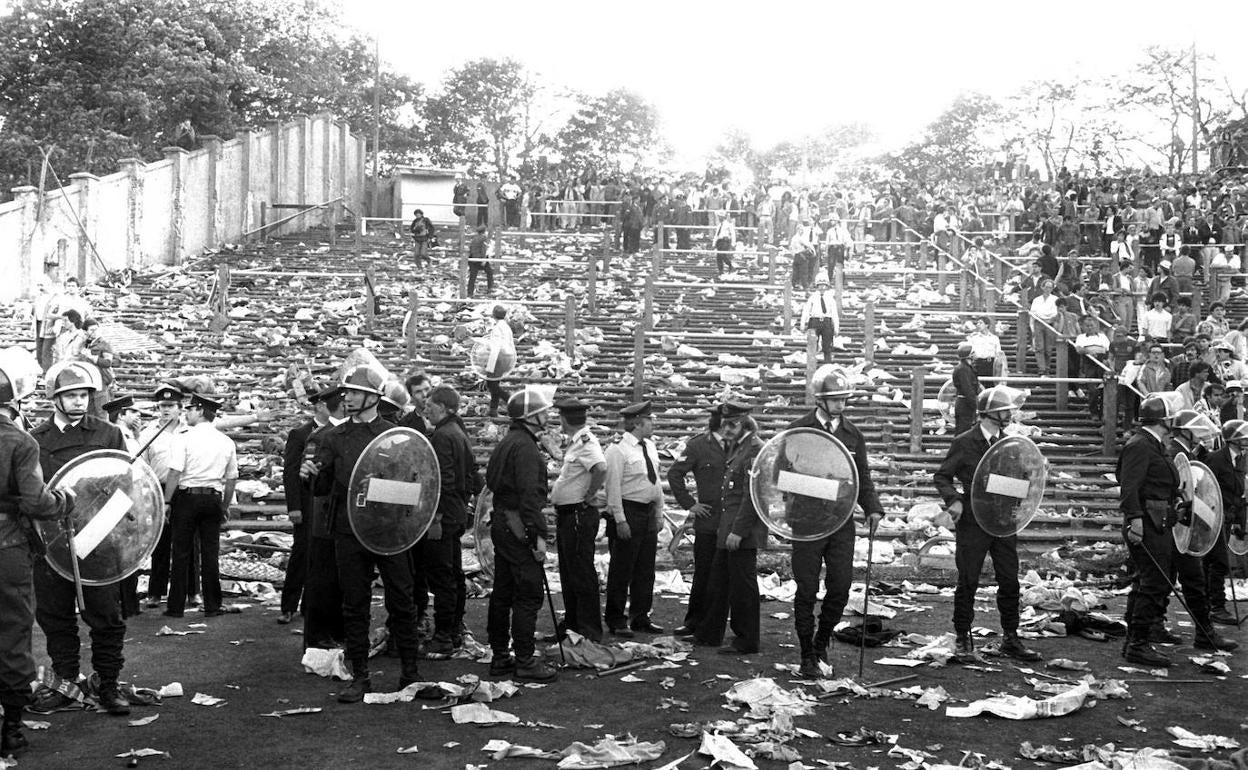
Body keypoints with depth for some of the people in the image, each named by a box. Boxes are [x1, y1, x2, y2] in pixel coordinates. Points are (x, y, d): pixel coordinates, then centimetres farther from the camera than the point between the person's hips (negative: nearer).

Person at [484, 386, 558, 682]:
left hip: (501, 523, 10)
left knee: (503, 593, 13)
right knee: (528, 595, -5)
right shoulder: (525, 446, -16)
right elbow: (529, 494, -22)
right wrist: (539, 535, -21)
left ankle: (499, 657, 20)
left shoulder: (506, 443, 17)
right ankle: (525, 661, -2)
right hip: (519, 528, -10)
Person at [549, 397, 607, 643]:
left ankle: (589, 630, 1)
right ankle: (571, 625, 26)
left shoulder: (586, 442, -17)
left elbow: (601, 469, -34)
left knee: (582, 574, -5)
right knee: (568, 574, 16)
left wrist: (589, 496, -23)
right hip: (567, 515, 10)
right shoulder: (575, 442, 13)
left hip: (580, 515, -10)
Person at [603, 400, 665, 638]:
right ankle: (616, 621, 9)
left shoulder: (650, 447, 12)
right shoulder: (618, 450, -12)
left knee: (646, 571, 13)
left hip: (648, 513, 8)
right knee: (621, 570, 0)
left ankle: (640, 617, 24)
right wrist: (620, 520, -18)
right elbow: (613, 487, -15)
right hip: (627, 512, -8)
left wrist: (659, 512, 15)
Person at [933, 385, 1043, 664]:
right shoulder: (965, 443, -7)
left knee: (1010, 581, 6)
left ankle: (1010, 638, 19)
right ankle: (962, 640, 13)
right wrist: (953, 500, -18)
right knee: (968, 582, 1)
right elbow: (942, 476, -2)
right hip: (973, 523, -5)